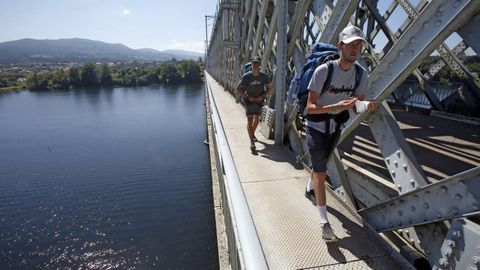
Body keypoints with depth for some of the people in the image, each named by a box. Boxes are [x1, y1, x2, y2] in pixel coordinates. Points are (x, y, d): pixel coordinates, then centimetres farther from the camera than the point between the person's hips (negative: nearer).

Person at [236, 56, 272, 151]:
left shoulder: (264, 76, -11)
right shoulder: (246, 76, -16)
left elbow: (269, 87, 3)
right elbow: (238, 89, -9)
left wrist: (263, 96, -11)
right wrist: (248, 97, -17)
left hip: (259, 100, 3)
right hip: (249, 100, -3)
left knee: (257, 118, 16)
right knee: (249, 119, -12)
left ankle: (252, 134, 43)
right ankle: (252, 141, -12)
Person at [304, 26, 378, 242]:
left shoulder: (361, 74, -8)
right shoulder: (323, 70, -24)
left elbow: (357, 104, -3)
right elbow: (310, 107, -25)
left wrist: (368, 106, -26)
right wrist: (337, 106, -38)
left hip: (336, 126, 6)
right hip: (316, 125, -5)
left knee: (320, 164, 24)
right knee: (320, 171, -9)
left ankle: (309, 190, 53)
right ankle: (324, 223, -3)